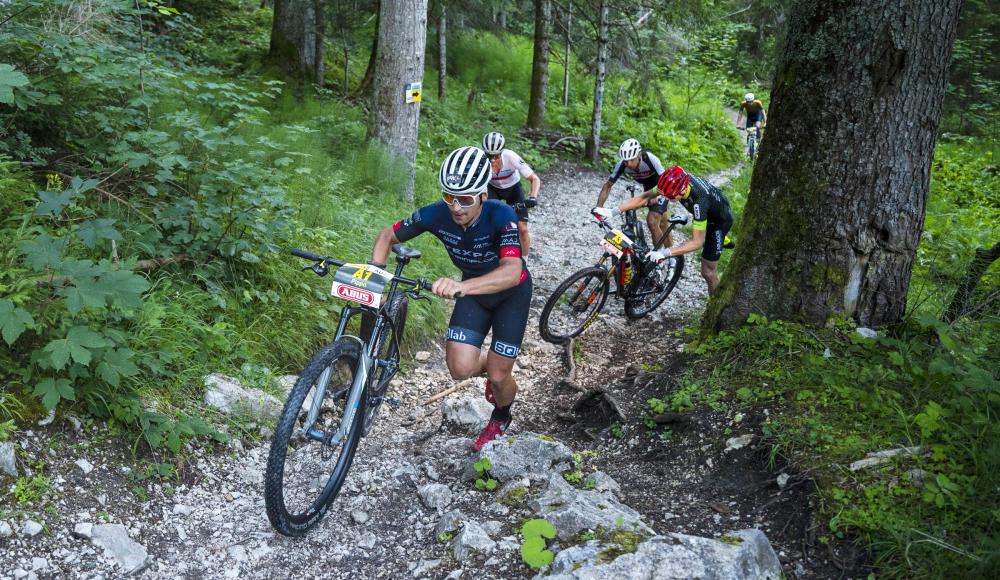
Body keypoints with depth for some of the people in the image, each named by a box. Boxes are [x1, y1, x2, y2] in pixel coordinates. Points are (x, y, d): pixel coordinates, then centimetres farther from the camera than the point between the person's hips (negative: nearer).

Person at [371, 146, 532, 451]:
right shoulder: (435, 214, -25)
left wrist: (462, 286, -66)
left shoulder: (501, 216, -36)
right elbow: (388, 236, -10)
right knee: (461, 368, -14)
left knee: (498, 376, -5)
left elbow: (512, 272, -51)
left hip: (511, 293, -3)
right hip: (473, 291, 3)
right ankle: (491, 364, 25)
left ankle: (501, 418, 32)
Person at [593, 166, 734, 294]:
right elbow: (644, 197, -21)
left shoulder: (699, 200, -46)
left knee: (708, 272, -3)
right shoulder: (677, 181, -28)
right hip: (706, 213, 7)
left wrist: (664, 253, -53)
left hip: (720, 219, -7)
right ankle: (723, 241, 67)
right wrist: (613, 212, -28)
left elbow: (697, 242, -44)